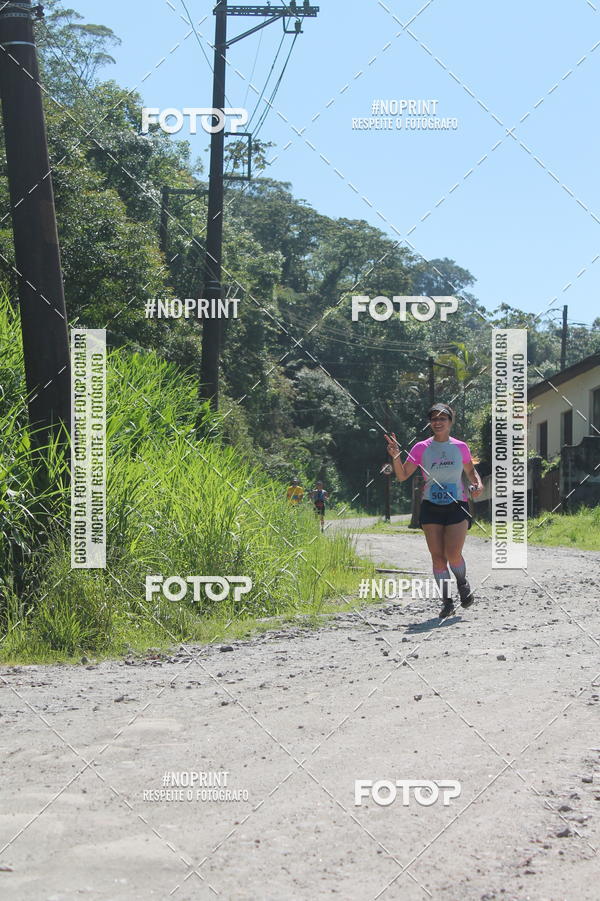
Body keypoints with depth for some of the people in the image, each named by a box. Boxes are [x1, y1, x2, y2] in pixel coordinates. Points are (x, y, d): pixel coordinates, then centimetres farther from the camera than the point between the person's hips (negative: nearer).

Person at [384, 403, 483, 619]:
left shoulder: (461, 447, 4)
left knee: (453, 554, -13)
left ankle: (462, 583, 19)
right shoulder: (421, 448, 1)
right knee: (437, 557, -2)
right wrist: (395, 456, -18)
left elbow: (470, 471, 20)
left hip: (457, 506, -1)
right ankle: (447, 601, 9)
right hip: (431, 507, 1)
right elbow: (402, 476, -2)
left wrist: (478, 484, 0)